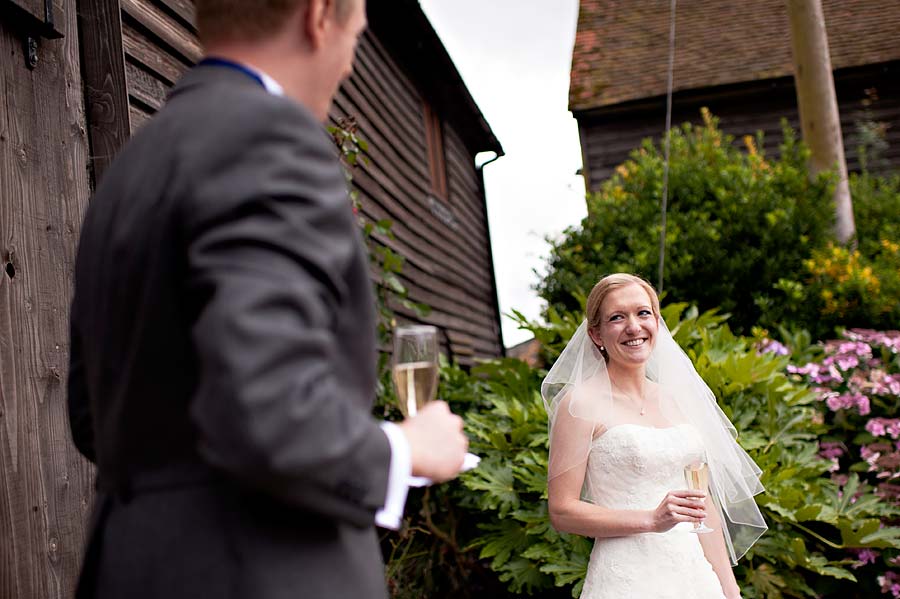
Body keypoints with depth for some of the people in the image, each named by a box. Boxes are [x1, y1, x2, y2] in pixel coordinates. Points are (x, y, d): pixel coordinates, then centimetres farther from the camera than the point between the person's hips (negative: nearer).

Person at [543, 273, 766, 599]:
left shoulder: (677, 399, 9)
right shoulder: (581, 402, -9)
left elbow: (703, 501, 13)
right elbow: (562, 511, -11)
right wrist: (652, 519, -19)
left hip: (693, 572, 5)